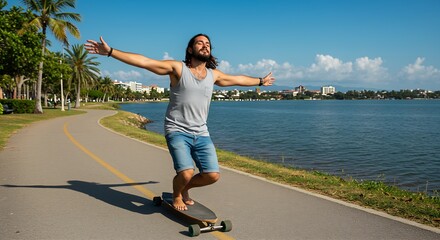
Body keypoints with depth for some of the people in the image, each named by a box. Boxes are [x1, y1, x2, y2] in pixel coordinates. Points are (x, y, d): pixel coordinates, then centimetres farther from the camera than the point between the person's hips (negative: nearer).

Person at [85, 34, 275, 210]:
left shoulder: (213, 74, 11)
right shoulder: (178, 68, -4)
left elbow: (238, 79, 28)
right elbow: (143, 61, -10)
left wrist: (260, 81, 40)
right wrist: (110, 51, -15)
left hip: (201, 134, 5)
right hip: (178, 131, -5)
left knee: (213, 175, -5)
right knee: (186, 173, -23)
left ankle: (185, 188, 27)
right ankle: (177, 194, 15)